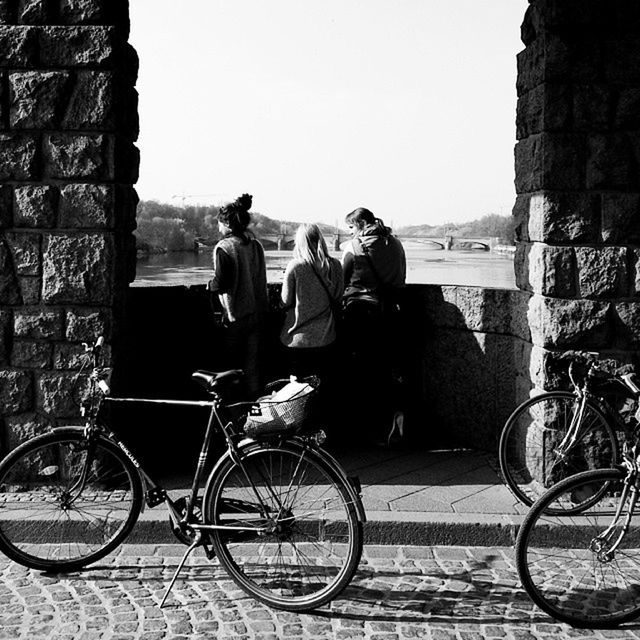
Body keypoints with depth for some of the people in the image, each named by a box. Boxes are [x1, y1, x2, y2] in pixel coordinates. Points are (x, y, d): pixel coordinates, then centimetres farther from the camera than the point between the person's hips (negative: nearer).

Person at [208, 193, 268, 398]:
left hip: (235, 316, -5)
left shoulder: (224, 247, -13)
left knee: (233, 365, 8)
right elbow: (260, 279, 11)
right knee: (253, 364, 12)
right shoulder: (255, 244, 5)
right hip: (258, 312, 5)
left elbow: (221, 284, -18)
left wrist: (210, 284, 2)